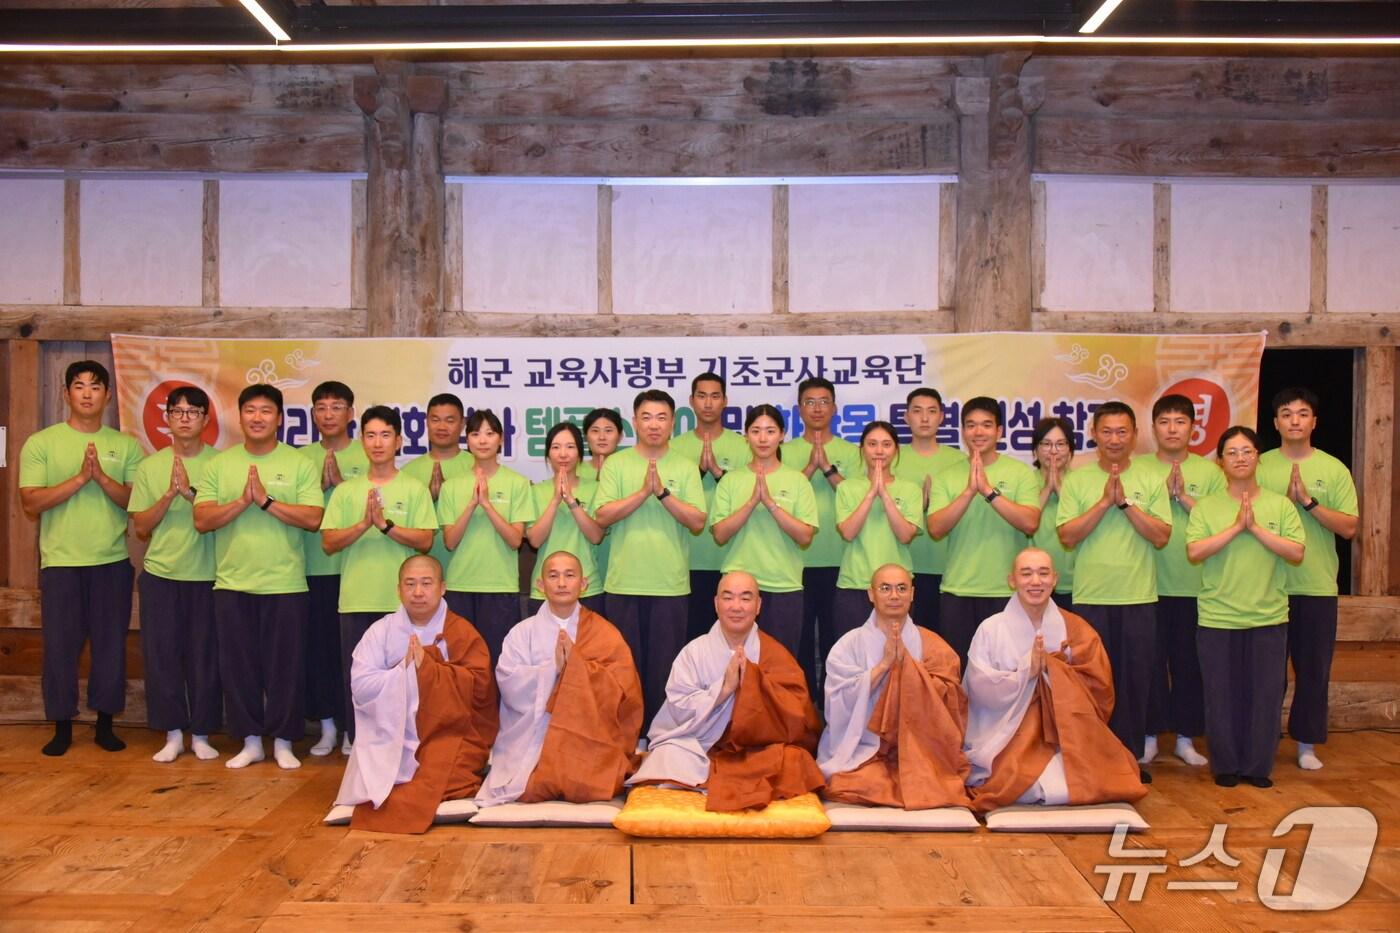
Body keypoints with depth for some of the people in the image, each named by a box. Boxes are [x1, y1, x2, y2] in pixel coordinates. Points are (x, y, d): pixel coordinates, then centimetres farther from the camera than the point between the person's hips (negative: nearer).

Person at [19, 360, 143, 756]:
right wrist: (80, 478, -17)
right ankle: (62, 726, 17)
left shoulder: (126, 446, 6)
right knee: (60, 646, 4)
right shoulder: (41, 443, 1)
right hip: (60, 562, -1)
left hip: (113, 562, 2)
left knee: (111, 644, 6)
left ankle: (105, 723, 18)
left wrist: (102, 476, -14)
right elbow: (31, 504, -8)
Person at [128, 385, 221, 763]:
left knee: (205, 654, 4)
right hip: (160, 574, 2)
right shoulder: (150, 466, 5)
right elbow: (141, 527, 2)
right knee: (162, 653, 4)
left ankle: (201, 733, 17)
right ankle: (172, 733, 17)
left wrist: (190, 492, -19)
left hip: (206, 575, -2)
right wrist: (169, 494, -12)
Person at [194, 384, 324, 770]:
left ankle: (283, 741, 18)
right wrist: (242, 501, -15)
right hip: (232, 583, 2)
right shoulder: (219, 465, 7)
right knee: (238, 666, 9)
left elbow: (313, 518, -10)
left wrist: (266, 500, -16)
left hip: (285, 584, -2)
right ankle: (250, 740, 22)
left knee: (285, 666, 4)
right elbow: (202, 520, -2)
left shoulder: (300, 464, 0)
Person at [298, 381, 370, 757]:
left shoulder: (367, 456, 2)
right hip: (313, 566, 3)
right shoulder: (303, 457, 9)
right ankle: (327, 725, 19)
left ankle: (352, 726, 13)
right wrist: (321, 484, -11)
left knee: (352, 646, 0)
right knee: (317, 644, 7)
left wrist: (340, 482, -14)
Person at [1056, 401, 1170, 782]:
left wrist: (1126, 502, -13)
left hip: (1139, 597, 1)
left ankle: (1130, 756, 20)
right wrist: (1105, 501, -14)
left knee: (1135, 678, 7)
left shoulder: (1152, 479, 3)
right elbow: (1067, 536, -8)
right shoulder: (1076, 480, 2)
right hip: (1090, 596, 0)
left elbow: (1162, 536, -5)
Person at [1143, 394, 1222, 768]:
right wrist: (1162, 493, -14)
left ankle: (1185, 737, 21)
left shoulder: (1209, 472, 4)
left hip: (1195, 585, 1)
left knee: (1189, 661, 8)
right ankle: (1149, 735, 16)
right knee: (1150, 659, 4)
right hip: (1149, 583, 0)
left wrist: (1184, 497, -11)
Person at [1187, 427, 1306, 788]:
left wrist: (1256, 527, -12)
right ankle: (1225, 766, 19)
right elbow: (1194, 552, -12)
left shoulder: (1280, 505, 4)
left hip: (1269, 616, 1)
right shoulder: (1206, 506, 1)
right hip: (1218, 617, -1)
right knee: (1222, 694, 6)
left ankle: (1258, 766, 20)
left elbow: (1296, 553, -6)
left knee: (1266, 693, 6)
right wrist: (1236, 526, -16)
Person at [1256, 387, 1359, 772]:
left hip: (1317, 586, 0)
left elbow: (1350, 528, -5)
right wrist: (1286, 499, -15)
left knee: (1313, 669, 7)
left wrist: (1309, 501, -16)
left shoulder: (1334, 469, 2)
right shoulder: (1259, 467, 2)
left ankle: (1306, 743, 20)